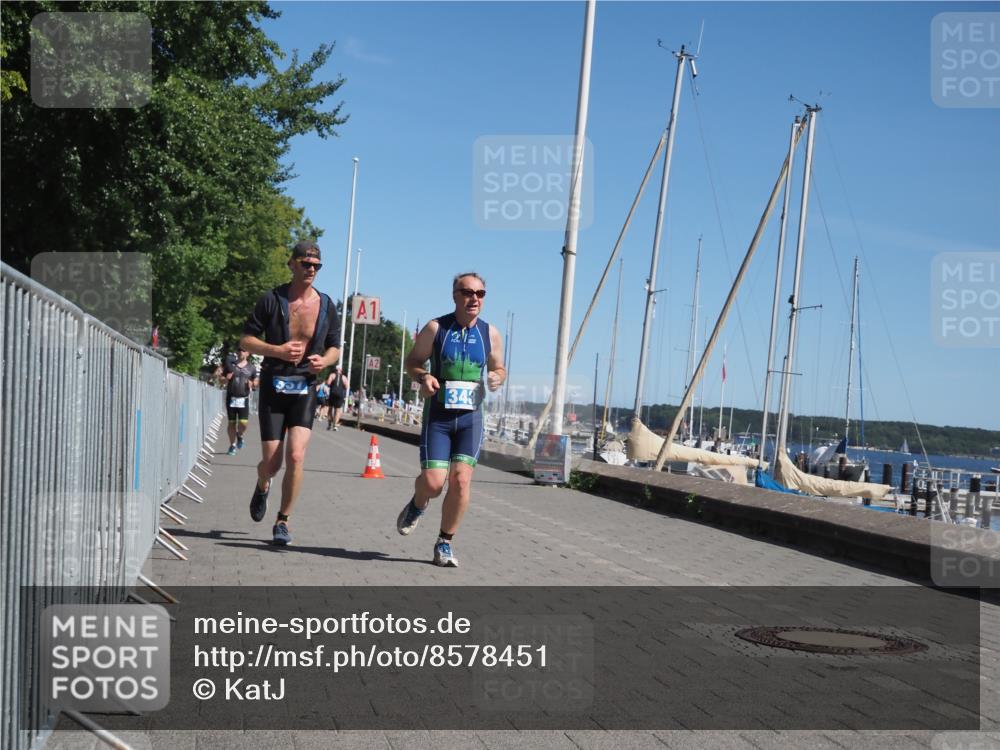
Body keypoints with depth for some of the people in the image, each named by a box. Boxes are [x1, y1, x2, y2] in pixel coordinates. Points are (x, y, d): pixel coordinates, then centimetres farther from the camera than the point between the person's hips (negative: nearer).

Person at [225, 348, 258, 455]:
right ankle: (232, 445, 17)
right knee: (232, 423, 3)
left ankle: (240, 436, 22)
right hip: (231, 398, 1)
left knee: (244, 423, -11)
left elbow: (256, 381, 16)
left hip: (244, 399, -1)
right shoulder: (230, 365, 8)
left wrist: (252, 384, -6)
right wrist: (226, 379, -8)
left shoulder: (251, 367, 9)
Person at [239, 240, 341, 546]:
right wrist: (277, 351, -17)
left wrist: (324, 361, -8)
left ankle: (283, 521, 3)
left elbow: (334, 347, 15)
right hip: (273, 386, -1)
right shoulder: (272, 300, -3)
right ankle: (262, 487, 38)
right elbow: (246, 340, 0)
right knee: (272, 462, 0)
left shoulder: (326, 306, 4)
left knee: (296, 457, -14)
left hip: (305, 389, 1)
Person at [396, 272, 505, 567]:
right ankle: (417, 505, 29)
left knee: (461, 479, -11)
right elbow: (412, 360, 6)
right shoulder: (436, 328, -2)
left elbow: (499, 368, 17)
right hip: (437, 416, -2)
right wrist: (423, 376, -16)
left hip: (471, 417, 2)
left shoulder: (490, 334, 4)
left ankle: (445, 544, 7)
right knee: (433, 482, -10)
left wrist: (497, 378, -7)